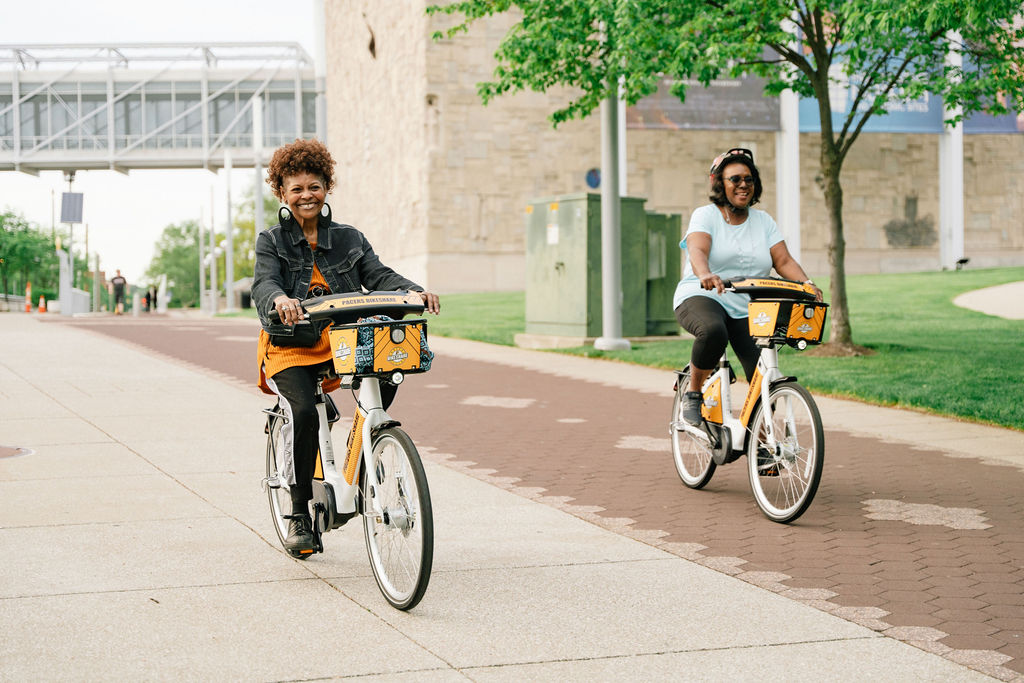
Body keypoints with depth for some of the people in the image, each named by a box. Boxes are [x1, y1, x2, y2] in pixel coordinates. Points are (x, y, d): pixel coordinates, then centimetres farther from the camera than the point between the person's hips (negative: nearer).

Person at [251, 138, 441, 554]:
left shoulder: (348, 239, 14)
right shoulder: (271, 242, 6)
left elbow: (378, 275, -1)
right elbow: (263, 285, -12)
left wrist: (414, 291, -23)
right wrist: (280, 299, -38)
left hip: (343, 344, 3)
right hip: (290, 349, -3)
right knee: (304, 411, -30)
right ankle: (299, 513, -14)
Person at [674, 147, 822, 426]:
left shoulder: (763, 221, 13)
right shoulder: (706, 215, 1)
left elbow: (784, 260, 3)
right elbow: (698, 250, -19)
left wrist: (807, 284, -18)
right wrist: (705, 275, -42)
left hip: (747, 309, 4)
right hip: (702, 298, -4)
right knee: (713, 331, -39)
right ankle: (693, 393, -16)